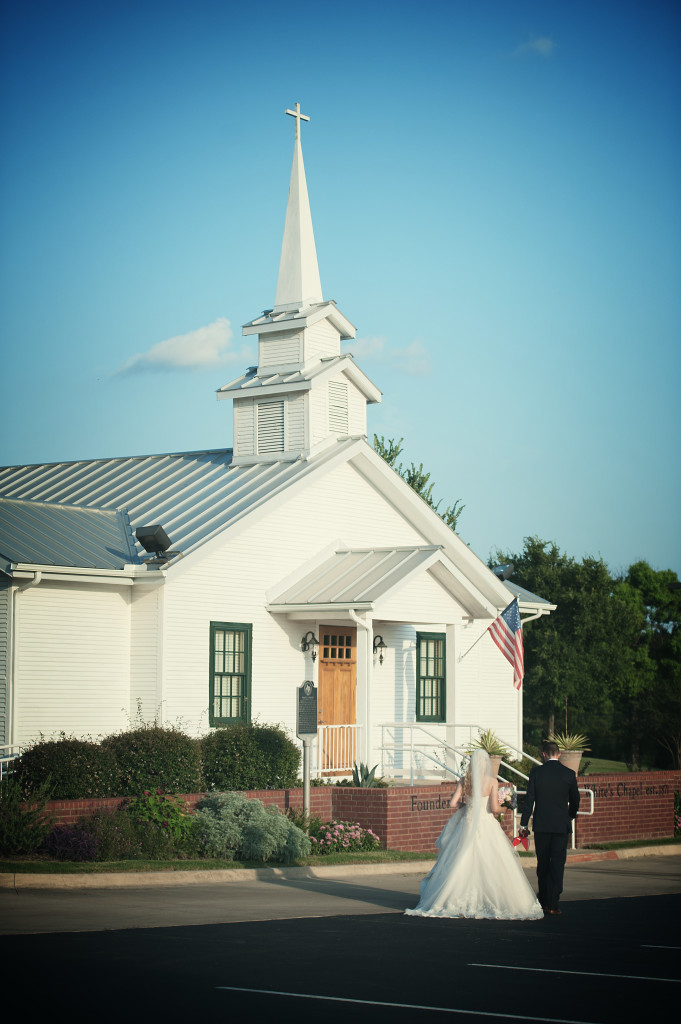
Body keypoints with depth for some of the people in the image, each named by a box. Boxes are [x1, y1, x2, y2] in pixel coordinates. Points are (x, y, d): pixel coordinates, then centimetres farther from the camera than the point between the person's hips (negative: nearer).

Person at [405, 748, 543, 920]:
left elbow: (452, 803, -2)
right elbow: (494, 808, -12)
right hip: (487, 826, -3)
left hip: (467, 826, 3)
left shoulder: (465, 782, 1)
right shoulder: (491, 781, -8)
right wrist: (500, 808, 10)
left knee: (461, 866, 8)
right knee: (491, 867, 0)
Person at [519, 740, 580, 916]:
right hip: (561, 825, -1)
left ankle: (543, 900, 25)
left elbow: (529, 799, -4)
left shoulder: (536, 772, -3)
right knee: (557, 864, 1)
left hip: (541, 825, 1)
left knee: (542, 863, 14)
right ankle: (552, 903, -5)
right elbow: (575, 801, 8)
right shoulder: (569, 774, -2)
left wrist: (524, 824, 2)